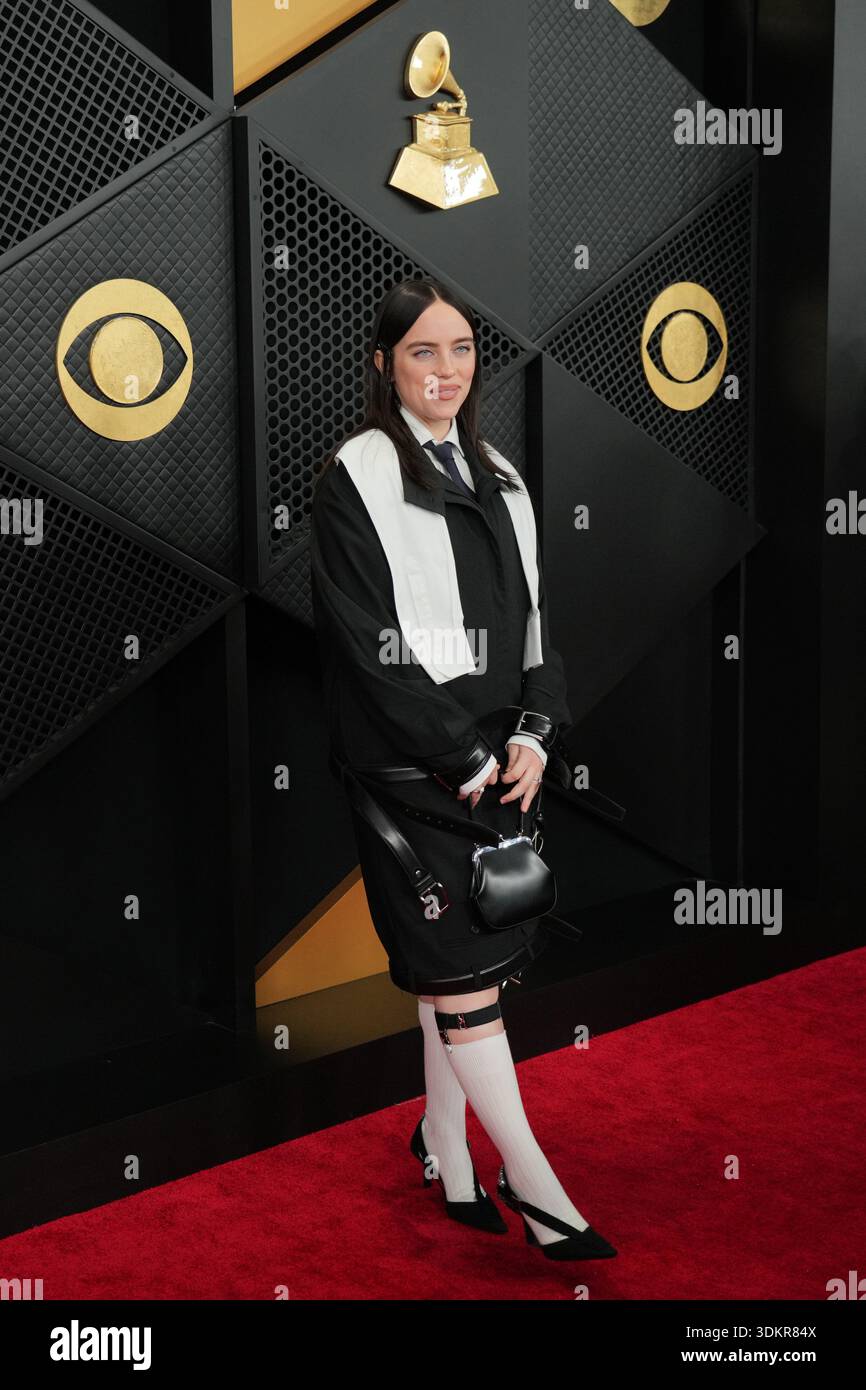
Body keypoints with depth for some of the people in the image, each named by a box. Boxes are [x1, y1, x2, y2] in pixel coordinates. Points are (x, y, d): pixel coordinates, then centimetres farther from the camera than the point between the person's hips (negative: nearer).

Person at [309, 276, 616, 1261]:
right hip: (412, 769, -6)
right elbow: (367, 643, -13)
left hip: (499, 762, 6)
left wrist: (534, 735, 0)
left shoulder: (497, 479, 15)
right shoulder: (354, 479, -6)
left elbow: (534, 617, 15)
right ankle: (533, 1182, 3)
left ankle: (444, 1147, 27)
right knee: (462, 966, -4)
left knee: (455, 966, 11)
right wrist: (465, 757, -13)